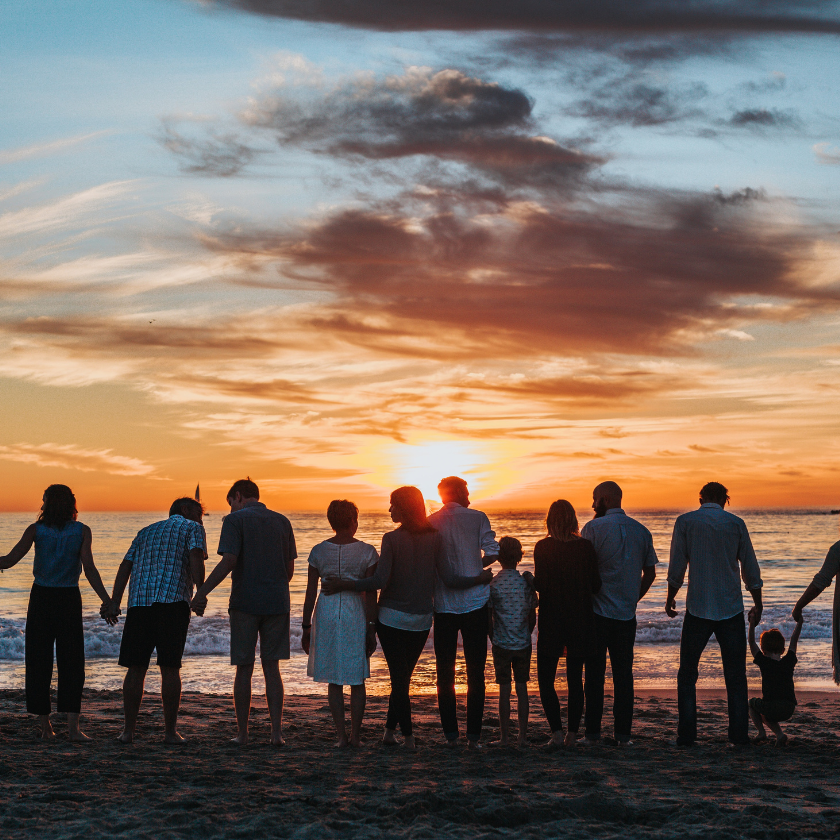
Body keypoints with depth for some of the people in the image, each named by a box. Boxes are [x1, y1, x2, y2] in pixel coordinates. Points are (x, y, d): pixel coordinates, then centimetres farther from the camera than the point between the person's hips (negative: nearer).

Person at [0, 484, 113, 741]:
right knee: (71, 662, 3)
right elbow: (89, 569, -11)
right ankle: (72, 726, -7)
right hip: (69, 599, 0)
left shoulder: (36, 530, -3)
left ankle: (44, 724, 12)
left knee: (39, 662, 9)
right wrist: (107, 600, -9)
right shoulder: (82, 531, -3)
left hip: (41, 597, 0)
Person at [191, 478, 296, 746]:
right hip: (277, 603, 3)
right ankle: (276, 732, 2)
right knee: (271, 669, 8)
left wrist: (202, 592, -15)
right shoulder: (282, 522, 10)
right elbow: (289, 568, 12)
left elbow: (228, 562, -15)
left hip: (245, 603, -3)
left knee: (244, 670, 5)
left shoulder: (235, 520, -3)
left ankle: (242, 734, 9)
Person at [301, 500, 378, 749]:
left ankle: (341, 736, 7)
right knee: (357, 680, 10)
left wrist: (306, 627, 8)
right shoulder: (367, 552, -5)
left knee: (334, 681, 9)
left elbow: (310, 593, 1)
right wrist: (372, 629, 0)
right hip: (356, 616, -1)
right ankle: (355, 735, 12)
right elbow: (371, 594, -6)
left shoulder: (318, 551, 0)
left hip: (326, 615, 2)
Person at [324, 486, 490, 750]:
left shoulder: (392, 538, -12)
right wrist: (480, 579, 8)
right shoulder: (435, 538, -2)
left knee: (399, 678, 4)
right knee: (403, 677, 16)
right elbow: (449, 579, -7)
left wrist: (342, 585, -13)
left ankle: (408, 736, 4)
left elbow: (379, 581, -19)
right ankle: (389, 730, 22)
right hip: (421, 619, 3)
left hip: (391, 617, -3)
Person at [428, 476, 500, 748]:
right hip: (475, 602, -1)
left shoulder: (430, 522, 3)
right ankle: (473, 735, 2)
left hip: (443, 606, 2)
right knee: (475, 672, 5)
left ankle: (451, 734, 9)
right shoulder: (477, 518, -2)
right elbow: (493, 553, -10)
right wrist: (476, 566, 9)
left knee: (445, 672, 10)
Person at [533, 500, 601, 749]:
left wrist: (530, 579, 7)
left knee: (546, 679, 5)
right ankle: (572, 734, 12)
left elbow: (540, 585, -14)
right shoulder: (586, 546, -3)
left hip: (551, 621, -3)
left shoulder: (543, 548, -10)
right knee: (575, 680, 12)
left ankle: (557, 732, -6)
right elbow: (596, 586, -1)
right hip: (581, 621, 3)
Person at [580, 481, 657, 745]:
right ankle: (623, 734, 7)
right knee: (623, 673, 8)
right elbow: (650, 573, 10)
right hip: (627, 614, 4)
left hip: (597, 612, -4)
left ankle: (592, 732, 5)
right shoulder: (641, 530, 7)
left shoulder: (594, 528, -8)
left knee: (595, 673, 3)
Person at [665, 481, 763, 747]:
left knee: (687, 674, 8)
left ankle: (686, 735, 3)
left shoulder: (685, 522, -1)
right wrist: (758, 605, 16)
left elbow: (677, 566, -1)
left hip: (698, 609, -1)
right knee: (735, 675, 8)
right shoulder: (736, 524, 2)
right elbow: (750, 569, 5)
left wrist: (670, 598, 14)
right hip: (731, 608, 1)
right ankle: (739, 735, 6)